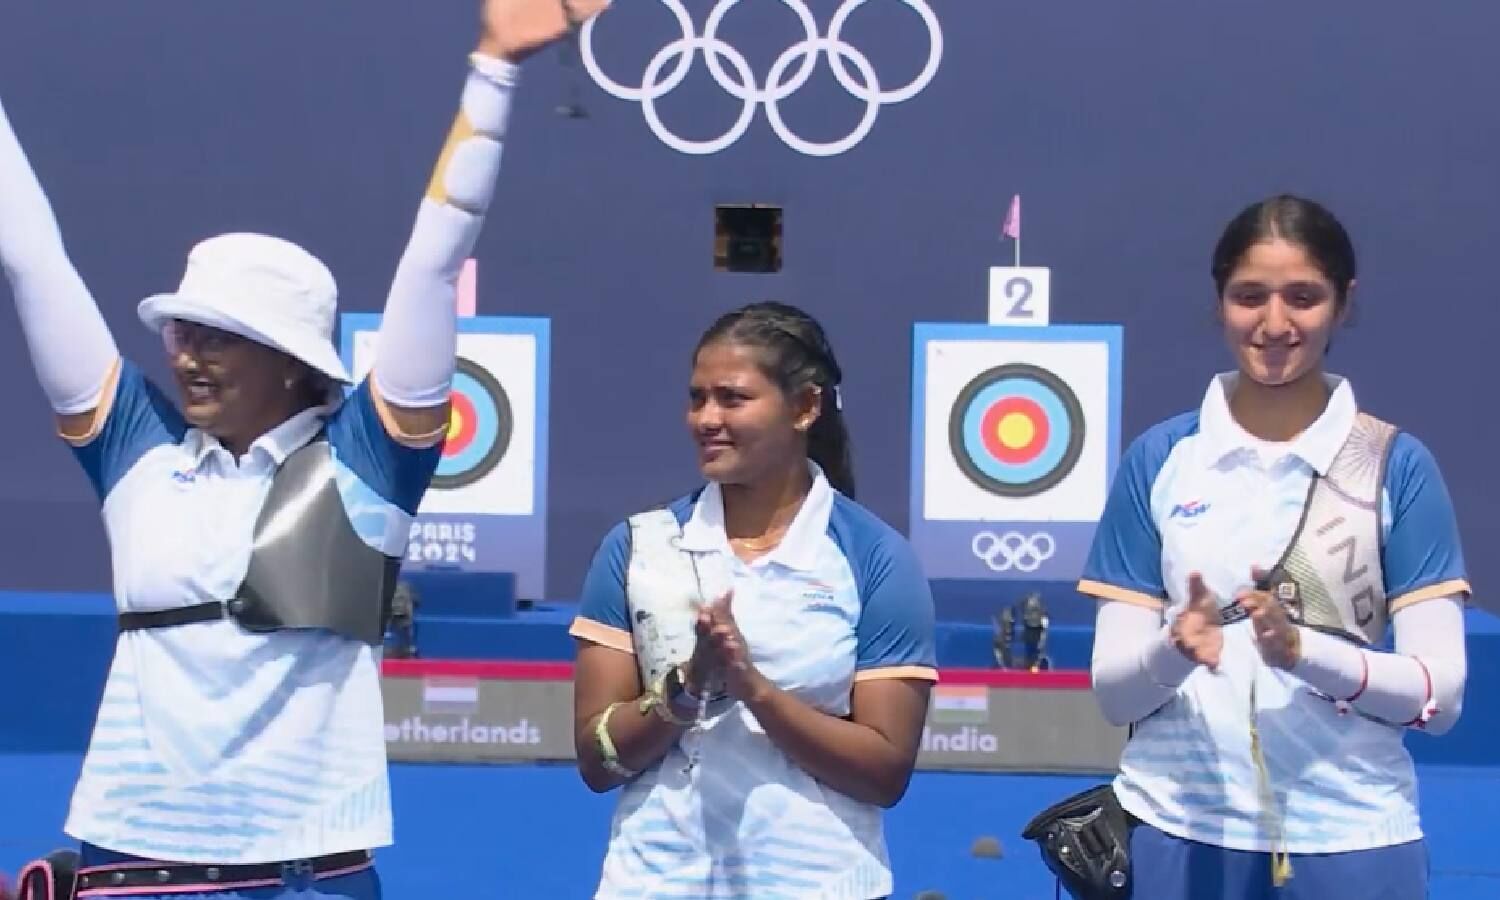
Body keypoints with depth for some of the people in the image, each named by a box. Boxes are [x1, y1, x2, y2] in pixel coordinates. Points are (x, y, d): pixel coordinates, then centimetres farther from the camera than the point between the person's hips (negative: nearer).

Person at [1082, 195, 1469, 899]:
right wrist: (1174, 649, -21)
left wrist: (1303, 650, -22)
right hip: (1180, 834, 1)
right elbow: (1112, 690, -1)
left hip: (1350, 841, -1)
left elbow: (1440, 693, -7)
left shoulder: (1398, 466, -3)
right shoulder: (1158, 459, 1)